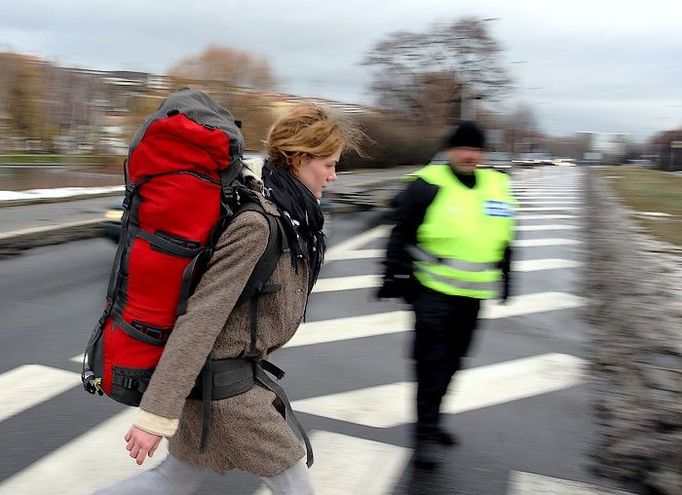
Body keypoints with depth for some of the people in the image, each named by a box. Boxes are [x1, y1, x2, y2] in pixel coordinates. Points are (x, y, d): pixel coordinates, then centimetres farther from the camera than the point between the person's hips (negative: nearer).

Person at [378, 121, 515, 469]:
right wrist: (395, 275, -11)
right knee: (432, 359, -6)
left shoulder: (497, 187, 7)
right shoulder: (428, 185, -10)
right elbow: (401, 233, -8)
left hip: (472, 294, 6)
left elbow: (503, 239, 19)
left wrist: (504, 276, 21)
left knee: (452, 359, 15)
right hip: (433, 289, -6)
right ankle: (427, 433, 5)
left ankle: (431, 419, 33)